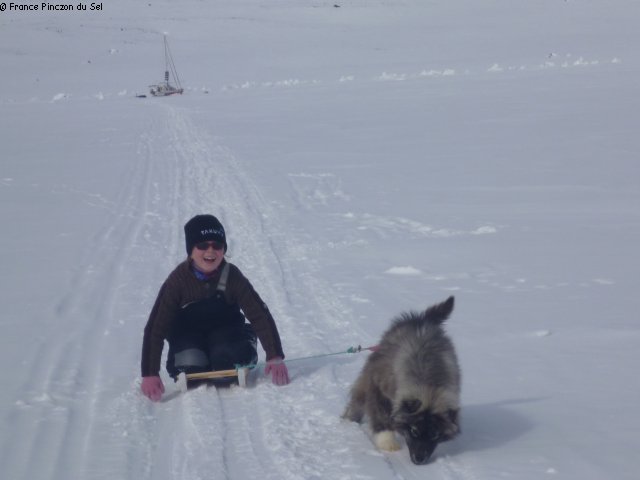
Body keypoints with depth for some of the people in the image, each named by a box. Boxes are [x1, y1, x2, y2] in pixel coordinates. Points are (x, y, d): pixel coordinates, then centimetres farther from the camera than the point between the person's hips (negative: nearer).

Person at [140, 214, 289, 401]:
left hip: (226, 330, 1)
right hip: (188, 335, 0)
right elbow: (155, 328, -23)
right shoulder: (177, 281, -22)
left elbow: (260, 316, -20)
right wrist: (150, 374, -32)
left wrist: (276, 358, -32)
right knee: (191, 365, -29)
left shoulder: (232, 277, -18)